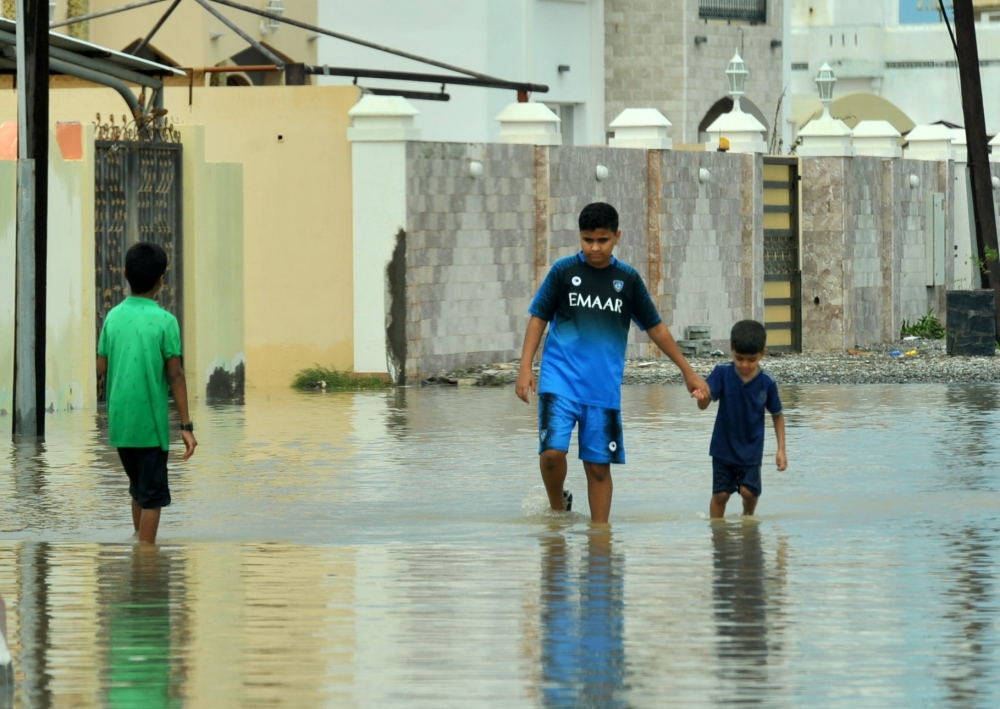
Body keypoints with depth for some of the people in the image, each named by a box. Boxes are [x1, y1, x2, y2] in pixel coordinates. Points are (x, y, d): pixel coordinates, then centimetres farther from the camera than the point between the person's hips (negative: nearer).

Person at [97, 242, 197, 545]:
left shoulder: (113, 317, 3)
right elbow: (175, 376, -10)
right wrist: (186, 426, -7)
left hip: (119, 421, 5)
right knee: (153, 495, 1)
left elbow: (102, 368, 8)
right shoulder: (165, 321, -10)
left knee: (138, 488, 20)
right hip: (151, 423, -5)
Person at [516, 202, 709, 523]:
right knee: (552, 451, -17)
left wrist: (688, 372, 16)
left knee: (599, 466, 2)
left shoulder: (628, 279, 6)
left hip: (604, 388, 2)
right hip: (560, 379, -2)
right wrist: (525, 368, -7)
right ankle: (559, 508, 10)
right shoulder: (563, 271, 1)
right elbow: (538, 318, 4)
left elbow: (655, 328, 14)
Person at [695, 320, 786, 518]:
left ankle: (748, 517, 22)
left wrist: (781, 449, -2)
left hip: (751, 449, -1)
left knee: (749, 490, -9)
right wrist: (701, 398, -46)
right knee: (720, 494, 2)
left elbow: (777, 415, 1)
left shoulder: (766, 383, -11)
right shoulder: (722, 373, -12)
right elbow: (704, 404, -20)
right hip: (724, 447, 1)